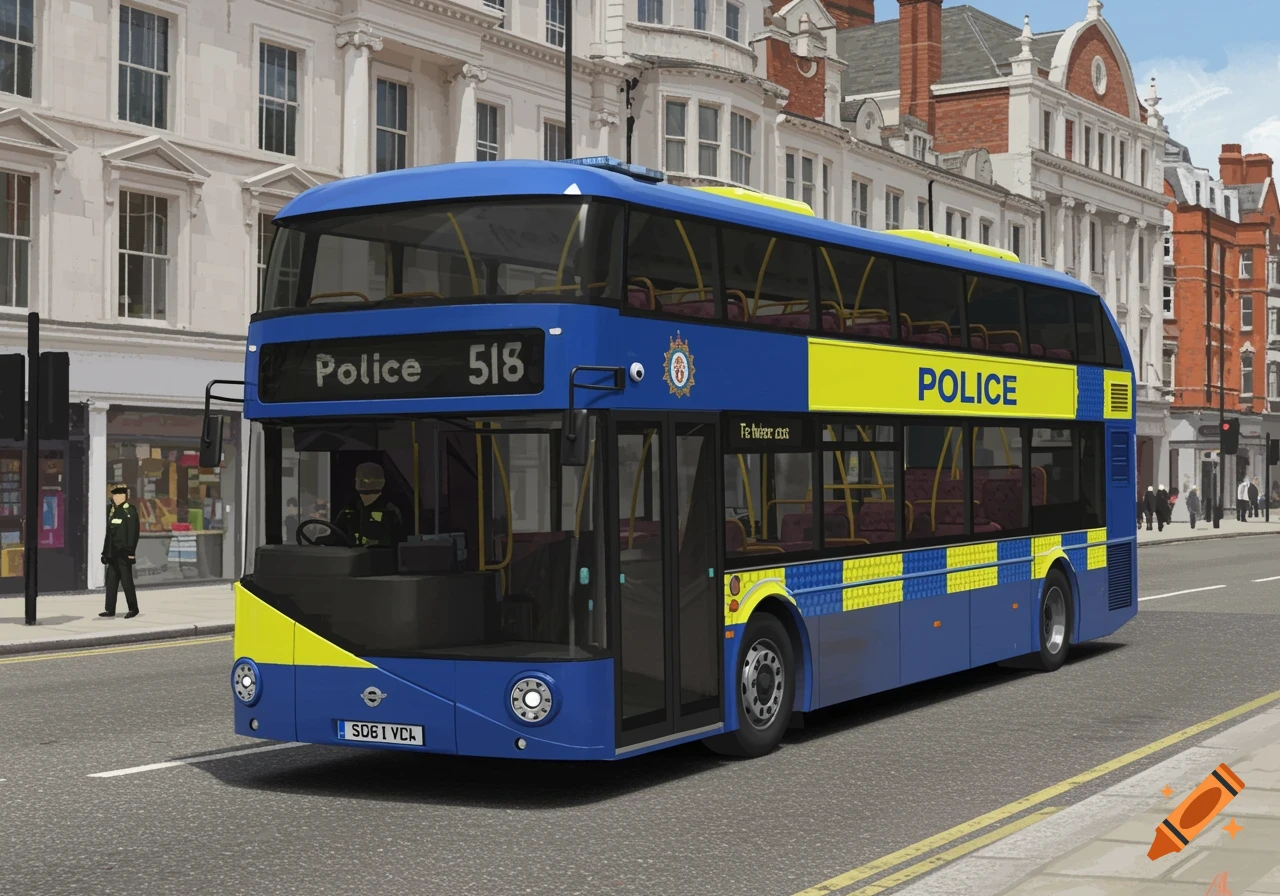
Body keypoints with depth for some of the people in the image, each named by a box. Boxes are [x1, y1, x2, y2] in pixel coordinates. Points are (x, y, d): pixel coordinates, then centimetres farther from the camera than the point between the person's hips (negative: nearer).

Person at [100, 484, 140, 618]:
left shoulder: (130, 511, -9)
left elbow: (133, 533, -14)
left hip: (124, 553, -7)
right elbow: (109, 532, 15)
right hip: (113, 553, 7)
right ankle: (110, 610, 12)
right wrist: (106, 551, 12)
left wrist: (131, 551, -18)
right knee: (111, 581, 7)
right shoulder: (111, 510, 13)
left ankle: (133, 608, 8)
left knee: (126, 581, -1)